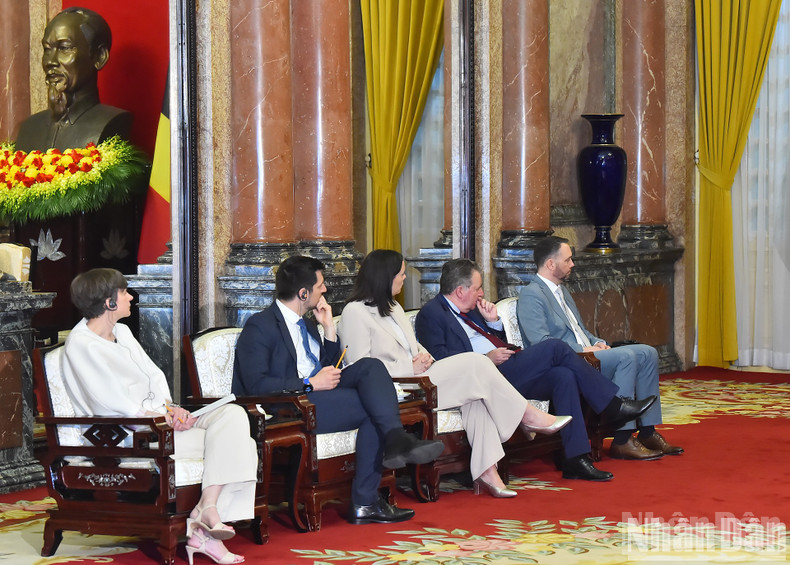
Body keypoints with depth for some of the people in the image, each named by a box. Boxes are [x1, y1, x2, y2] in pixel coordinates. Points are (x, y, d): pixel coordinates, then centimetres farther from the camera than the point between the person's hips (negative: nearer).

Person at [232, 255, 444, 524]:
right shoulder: (259, 326, -6)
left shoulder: (307, 323, 22)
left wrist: (329, 328, 12)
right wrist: (311, 383, -18)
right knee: (372, 407, -21)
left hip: (315, 394, 8)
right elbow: (257, 385, -17)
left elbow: (329, 368, 23)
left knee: (370, 366, -16)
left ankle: (396, 440, -29)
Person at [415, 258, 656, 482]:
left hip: (507, 371, 9)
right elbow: (438, 356, -18)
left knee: (563, 375, -15)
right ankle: (612, 405, -6)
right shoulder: (431, 313, -3)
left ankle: (576, 460, -18)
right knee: (554, 347, -17)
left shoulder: (469, 311, 24)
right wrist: (486, 359, -19)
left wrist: (493, 321, 10)